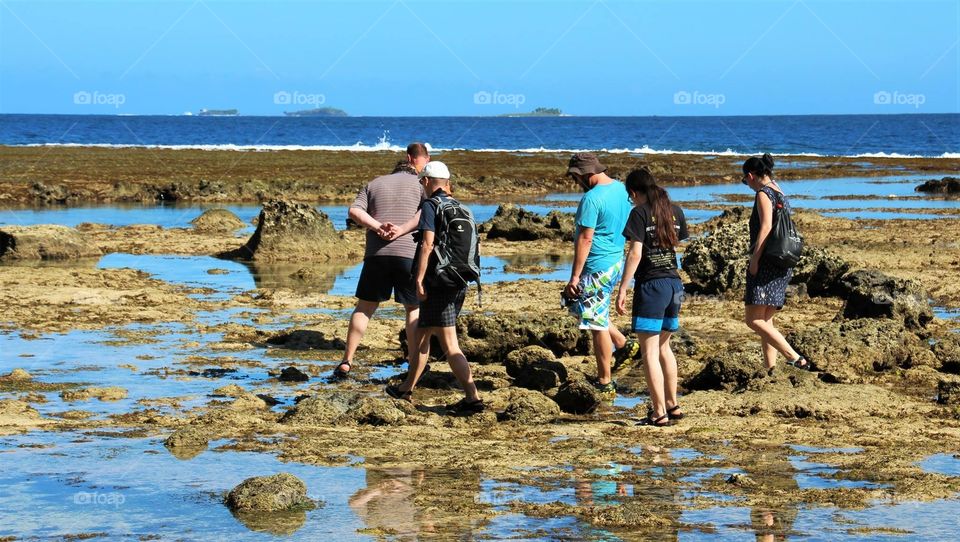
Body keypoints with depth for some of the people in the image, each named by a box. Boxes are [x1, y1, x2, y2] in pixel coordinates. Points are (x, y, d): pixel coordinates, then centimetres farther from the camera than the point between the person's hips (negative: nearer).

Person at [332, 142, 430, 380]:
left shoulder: (374, 184, 20)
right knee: (414, 309, 12)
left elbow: (355, 211, 3)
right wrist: (402, 230, -15)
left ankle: (346, 362, 5)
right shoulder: (420, 184, 11)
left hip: (376, 253, 2)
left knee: (364, 307, 10)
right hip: (409, 253, -2)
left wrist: (377, 226, -8)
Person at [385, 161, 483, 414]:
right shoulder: (458, 207, 13)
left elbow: (428, 244, -18)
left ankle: (473, 397, -6)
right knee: (423, 335, 16)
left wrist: (419, 280, -16)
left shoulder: (430, 205, -9)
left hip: (438, 285, -8)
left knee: (450, 345, -5)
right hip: (459, 283, 8)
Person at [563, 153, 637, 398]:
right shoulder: (621, 189, 7)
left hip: (597, 267, -10)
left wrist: (575, 277, -18)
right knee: (581, 309, 24)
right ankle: (624, 345, 23)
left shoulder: (592, 199, -21)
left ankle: (605, 384, 7)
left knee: (597, 324, 0)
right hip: (616, 261, 10)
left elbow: (585, 239, -22)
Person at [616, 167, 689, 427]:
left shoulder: (640, 213, -10)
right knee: (664, 346, 22)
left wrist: (622, 290, -13)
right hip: (675, 283, 7)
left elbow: (635, 253, -15)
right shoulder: (675, 211, 8)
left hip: (650, 285, -7)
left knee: (650, 352, -1)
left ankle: (659, 412, -3)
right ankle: (672, 404, 26)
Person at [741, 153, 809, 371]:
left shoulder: (764, 193, -9)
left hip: (767, 262, -10)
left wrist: (754, 260, -19)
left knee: (753, 319, -12)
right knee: (765, 320, 12)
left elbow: (766, 227, -18)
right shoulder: (780, 194, 19)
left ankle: (796, 358, -22)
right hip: (783, 266, 10)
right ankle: (771, 370, 6)